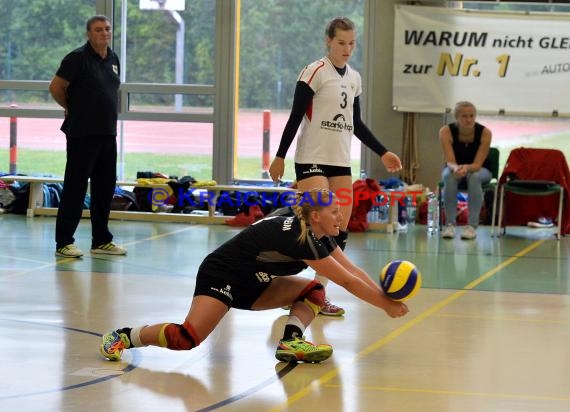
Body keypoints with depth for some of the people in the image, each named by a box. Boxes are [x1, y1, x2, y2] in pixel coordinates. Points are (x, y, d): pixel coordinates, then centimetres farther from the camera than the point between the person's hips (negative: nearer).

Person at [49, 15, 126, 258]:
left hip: (108, 134, 7)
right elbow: (56, 87, -10)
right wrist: (72, 109, 4)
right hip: (82, 135, -7)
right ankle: (64, 243, 1)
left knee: (105, 189, 11)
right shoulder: (78, 58, -11)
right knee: (75, 188, -4)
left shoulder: (113, 59, 11)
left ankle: (101, 241, 20)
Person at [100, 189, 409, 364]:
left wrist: (385, 295, -9)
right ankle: (125, 336, -8)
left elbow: (354, 271, 2)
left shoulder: (321, 237, 3)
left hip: (252, 286, 10)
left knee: (313, 291, -1)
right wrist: (386, 305, -18)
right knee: (188, 339, -28)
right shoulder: (299, 237, -25)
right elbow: (346, 282, -23)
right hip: (221, 277, -10)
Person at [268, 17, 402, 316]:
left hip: (341, 162, 7)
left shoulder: (354, 78, 11)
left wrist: (382, 153, 16)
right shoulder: (315, 72, -9)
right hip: (312, 159, -7)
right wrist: (280, 156, -12)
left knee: (340, 231, 1)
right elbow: (295, 117, -9)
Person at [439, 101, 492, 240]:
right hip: (454, 167, 1)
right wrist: (456, 168, -53)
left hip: (480, 170, 0)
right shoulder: (446, 132, -24)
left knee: (474, 177, -36)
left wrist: (466, 167, -50)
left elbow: (478, 164, -27)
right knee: (450, 176, -35)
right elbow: (450, 161, -29)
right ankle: (450, 224, -31)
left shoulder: (485, 133, -25)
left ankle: (472, 226, -34)